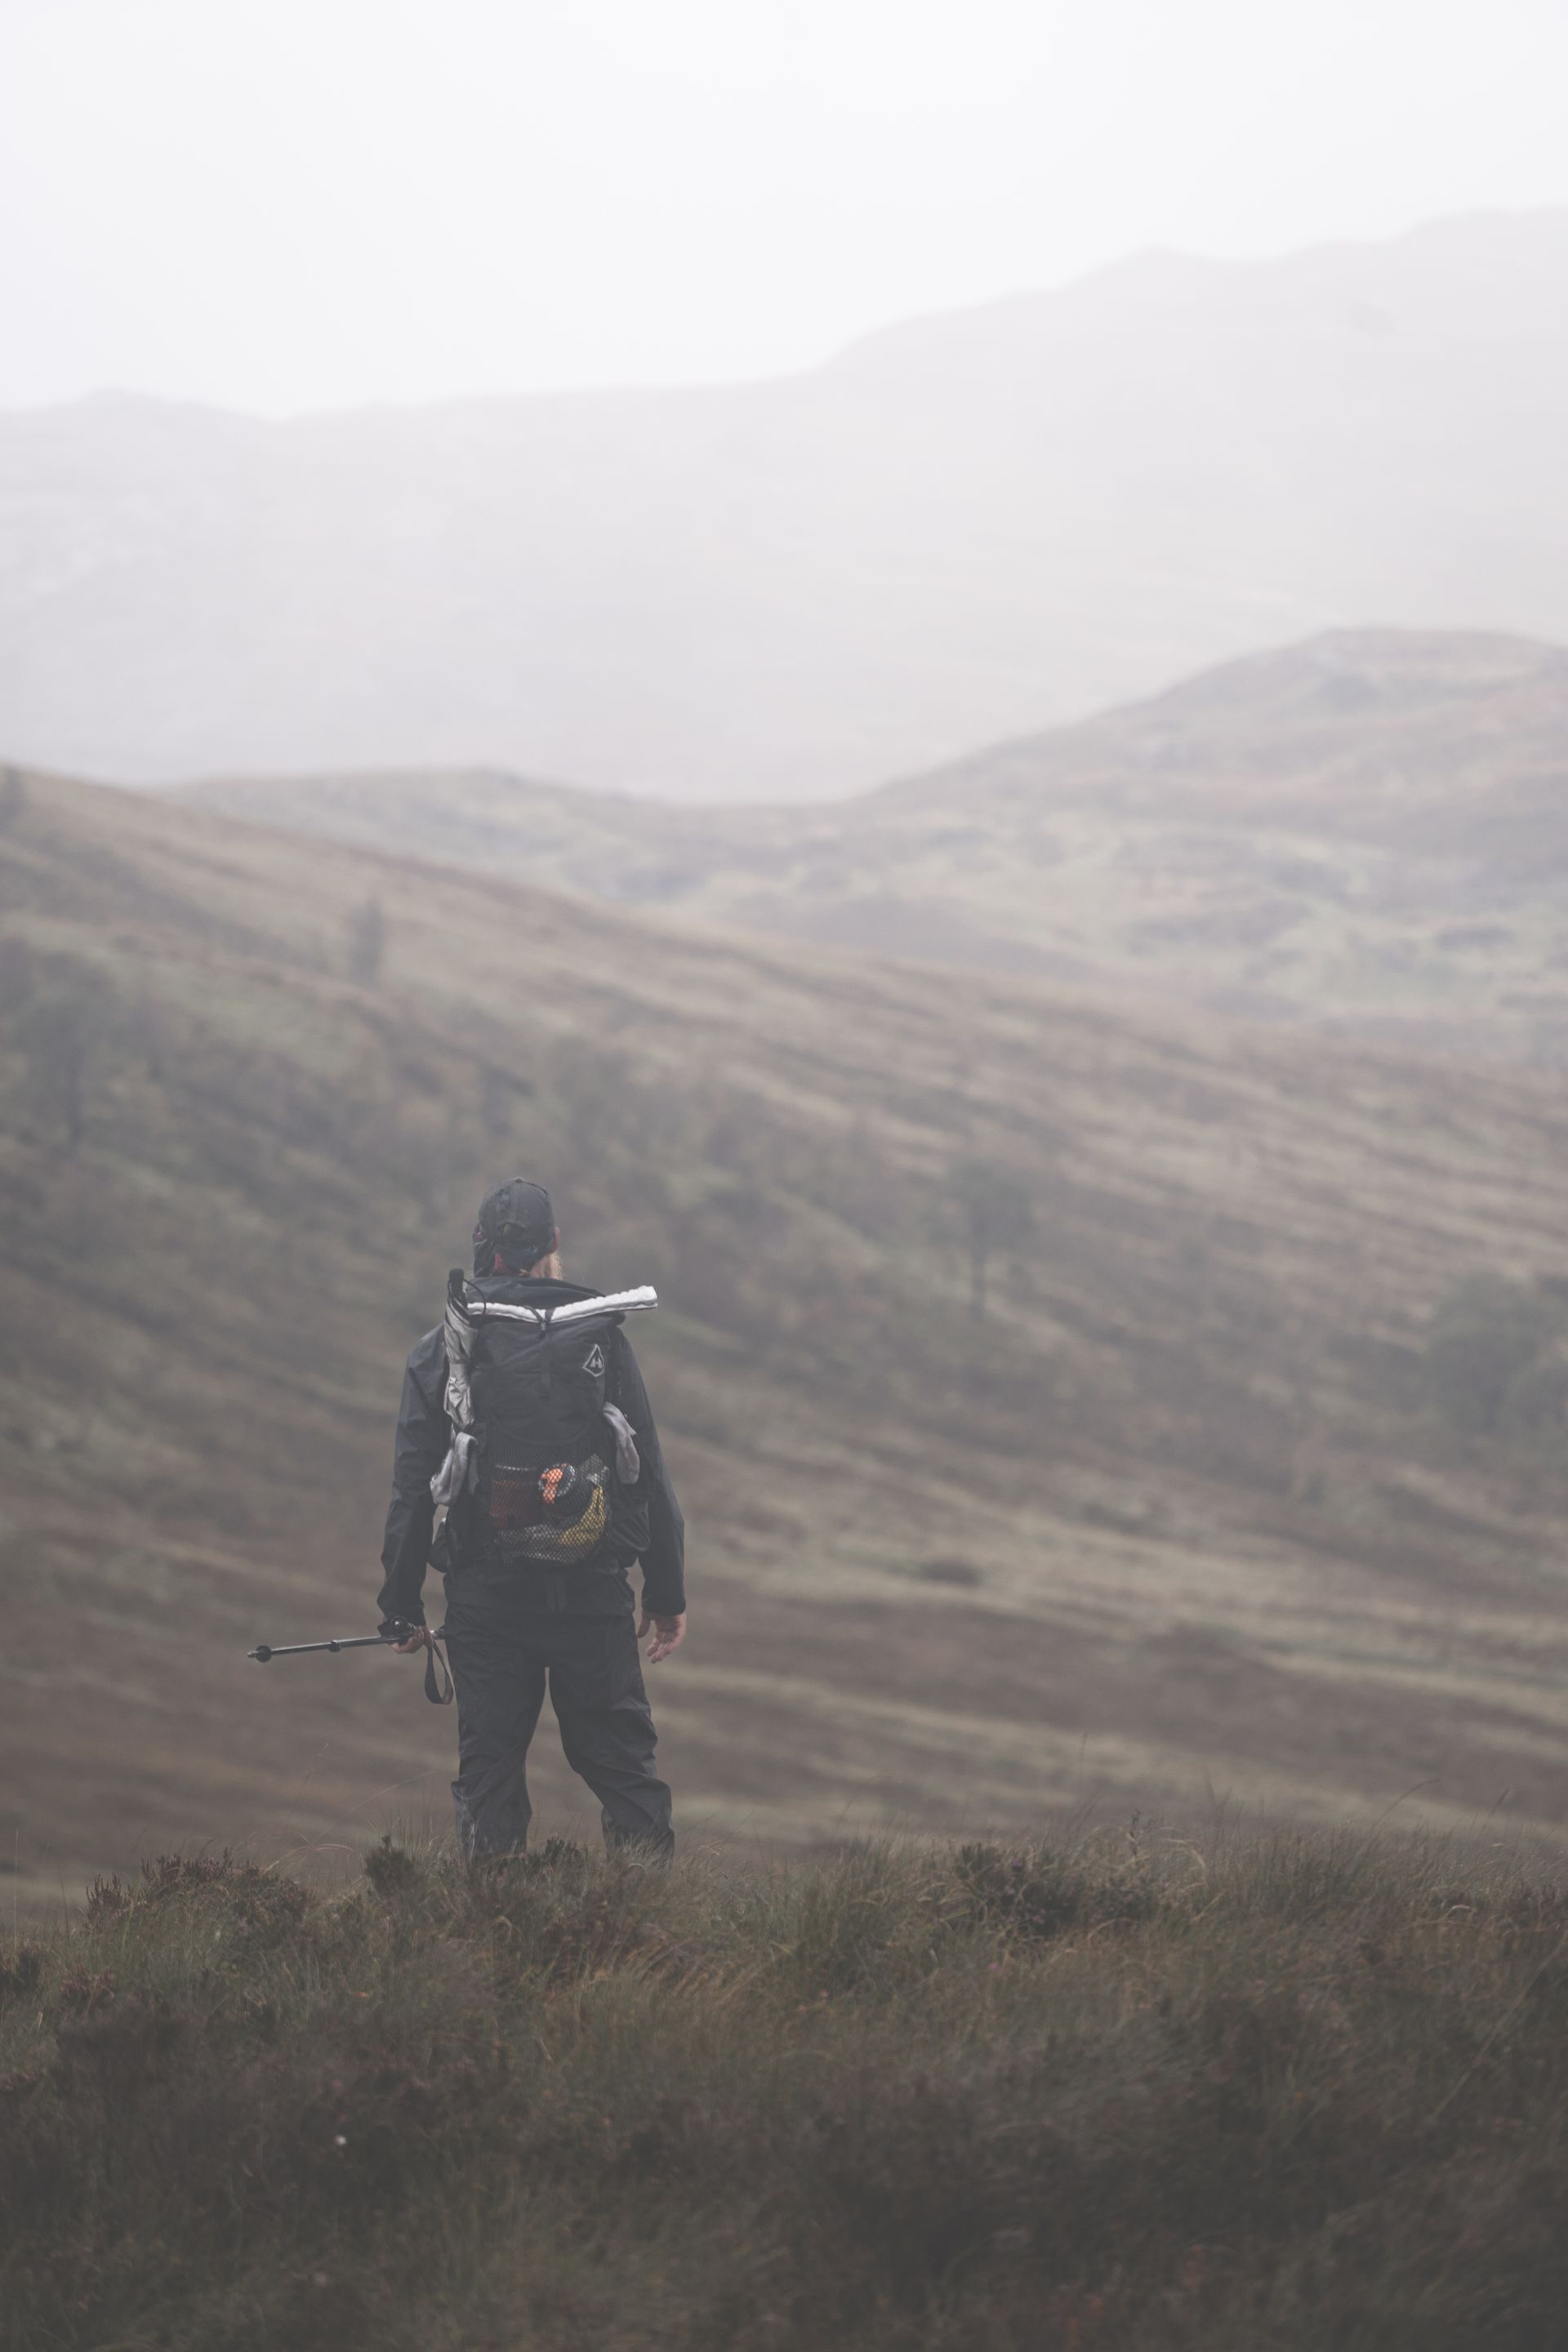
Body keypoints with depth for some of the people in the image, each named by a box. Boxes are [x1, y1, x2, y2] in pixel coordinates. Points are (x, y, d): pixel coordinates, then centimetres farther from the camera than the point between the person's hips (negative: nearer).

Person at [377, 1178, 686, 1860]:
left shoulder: (441, 1352, 1)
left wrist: (401, 1605, 8)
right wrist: (668, 1594, 8)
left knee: (489, 1770, 6)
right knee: (620, 1760, 6)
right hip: (594, 1594, 0)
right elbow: (649, 1472, 2)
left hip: (487, 1595, 0)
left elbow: (412, 1485, 1)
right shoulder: (600, 1338, 0)